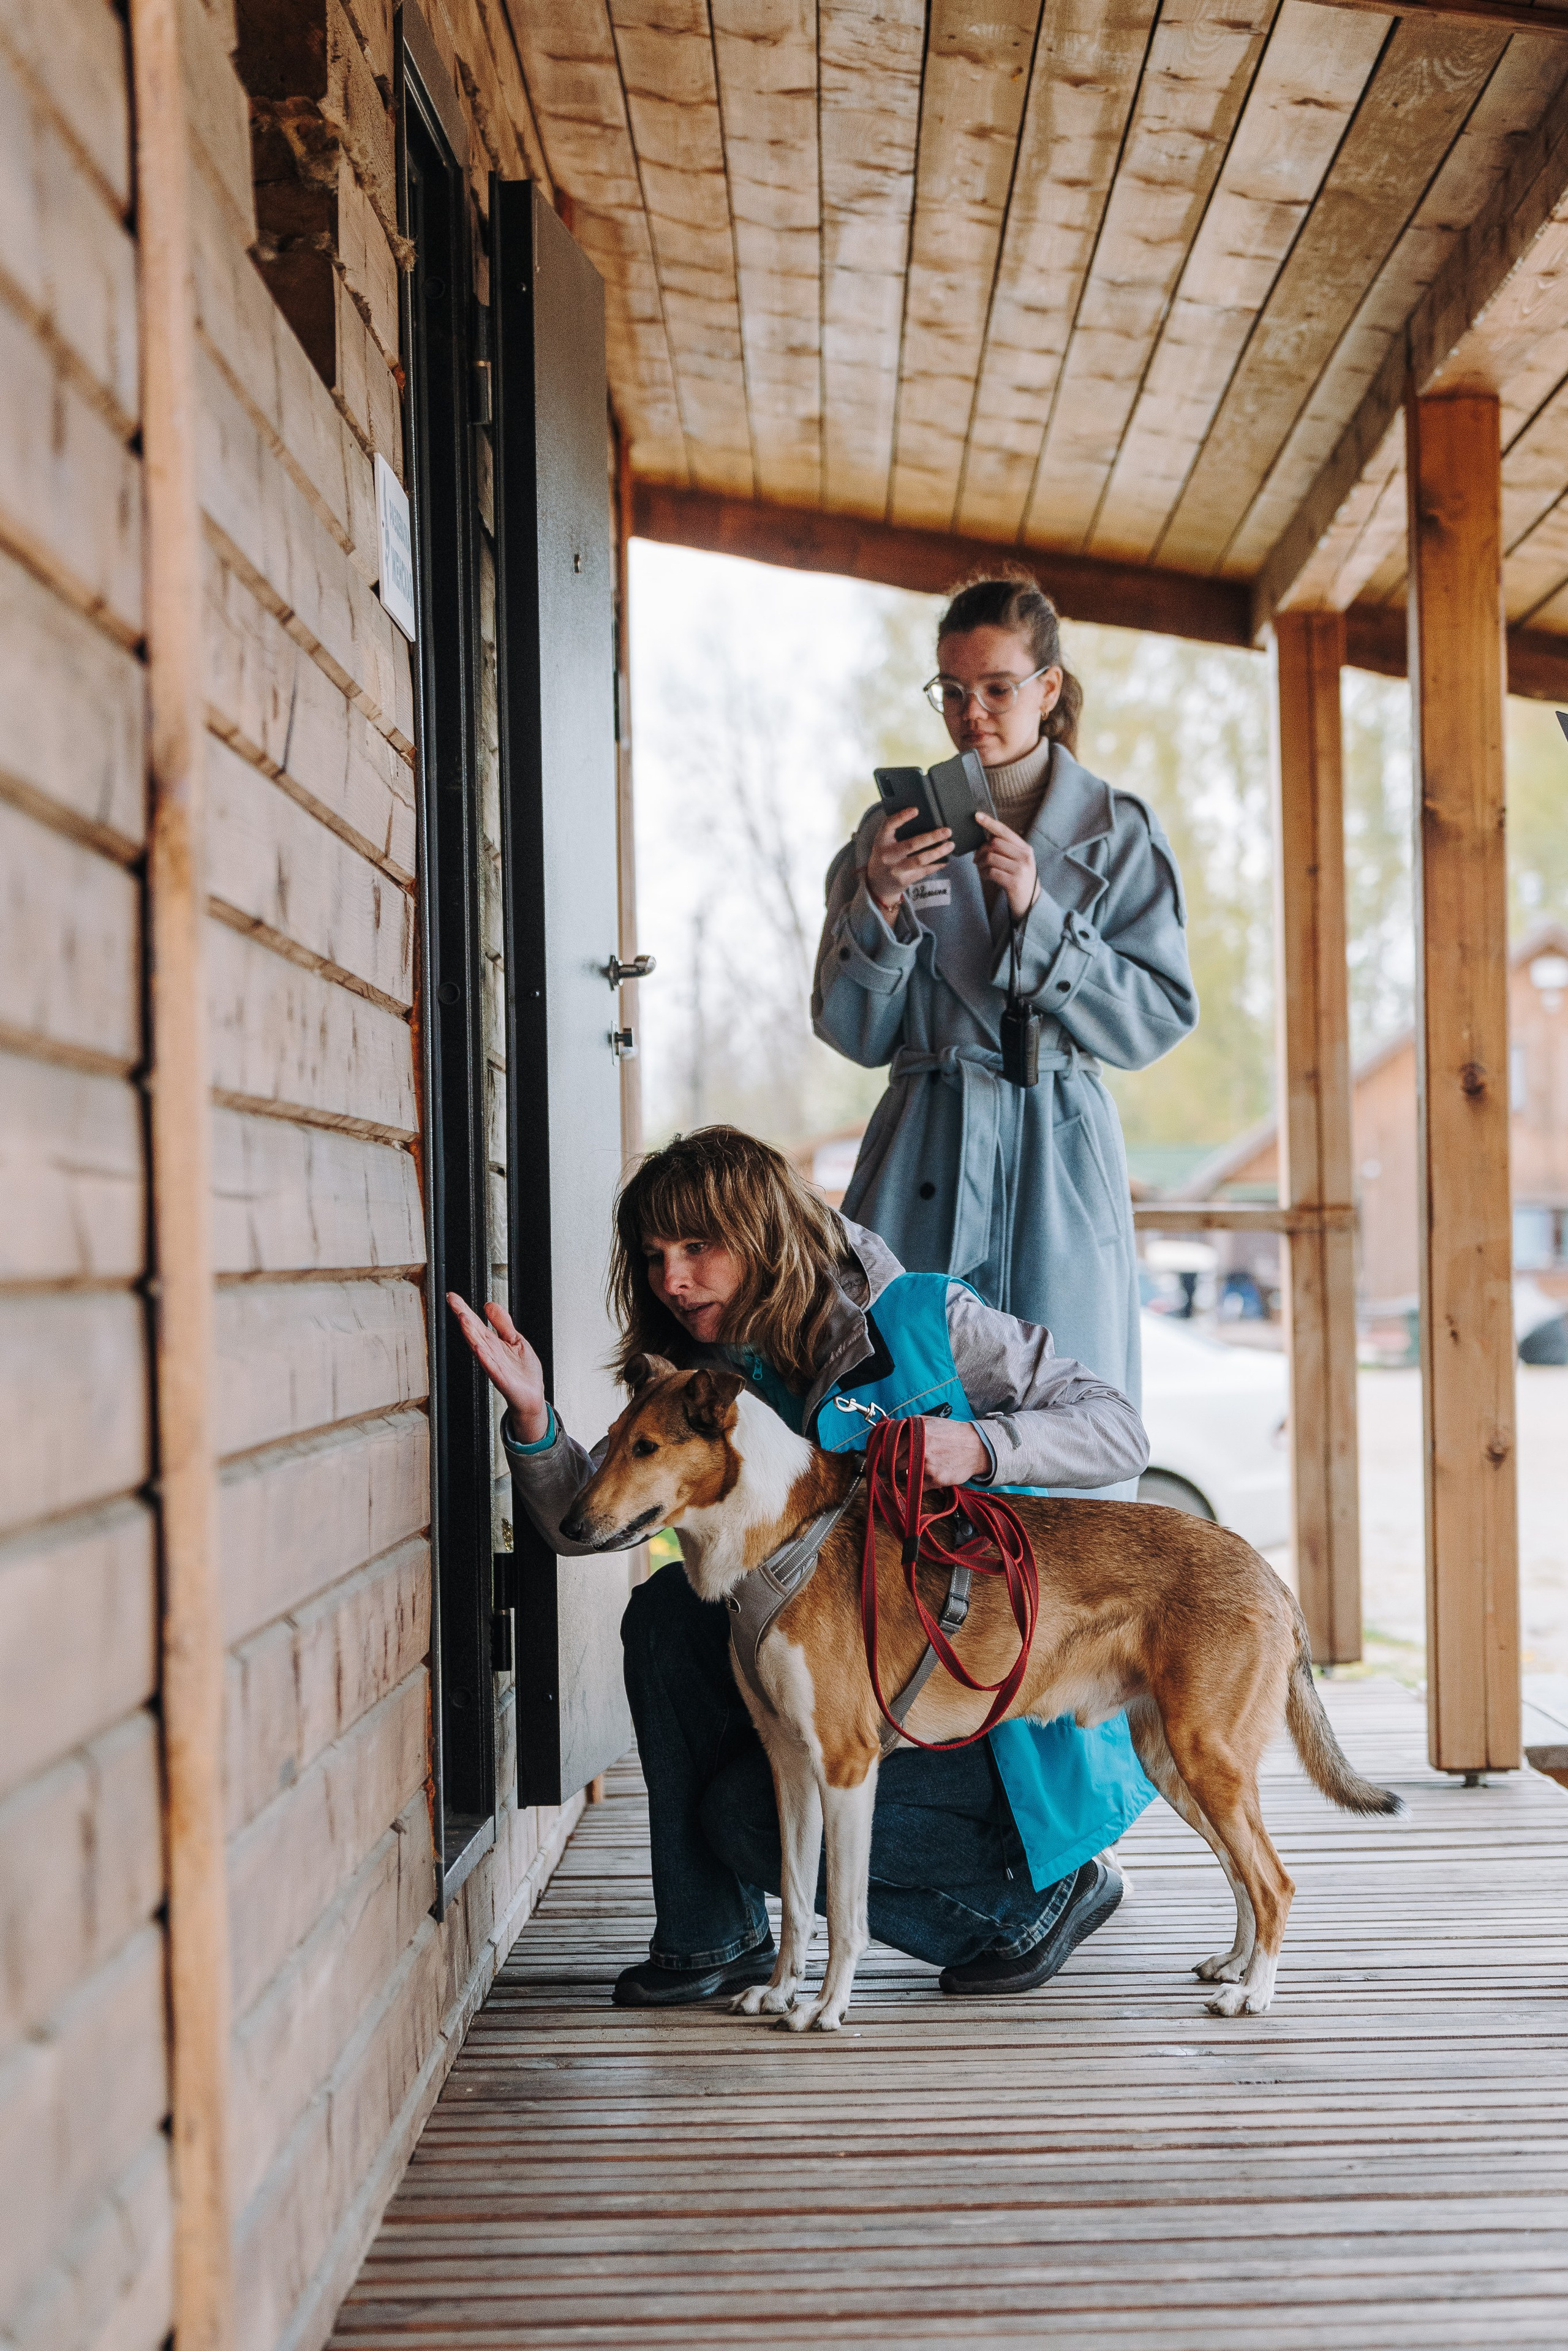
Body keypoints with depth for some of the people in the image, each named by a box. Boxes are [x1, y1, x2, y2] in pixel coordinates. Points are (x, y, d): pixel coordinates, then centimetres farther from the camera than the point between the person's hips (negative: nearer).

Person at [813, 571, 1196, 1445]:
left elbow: (1161, 1019, -1)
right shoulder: (897, 827, 8)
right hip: (927, 1148, 1)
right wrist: (880, 905, -12)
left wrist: (1038, 912, -11)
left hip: (1062, 1153, -1)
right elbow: (852, 1035, 5)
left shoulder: (1119, 831, 6)